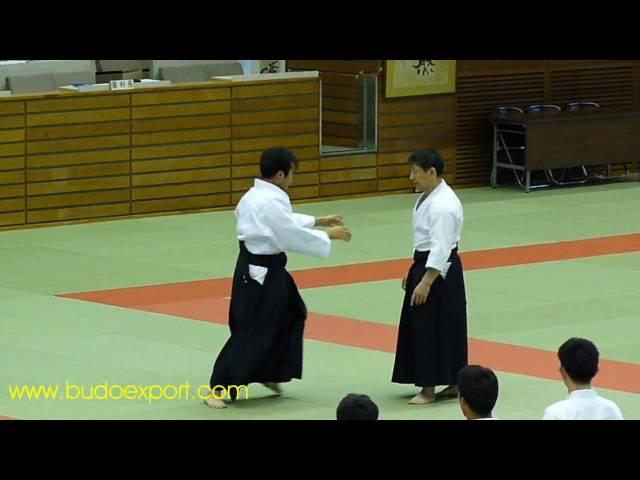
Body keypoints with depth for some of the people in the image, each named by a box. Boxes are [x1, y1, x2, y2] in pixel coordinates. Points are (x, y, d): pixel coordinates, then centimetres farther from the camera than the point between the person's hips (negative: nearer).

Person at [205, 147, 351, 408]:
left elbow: (286, 223, 21)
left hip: (257, 268, 11)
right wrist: (329, 236, -8)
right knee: (251, 332, -6)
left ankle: (269, 374, 32)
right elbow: (294, 236, -21)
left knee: (291, 315, 23)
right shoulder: (272, 201, -23)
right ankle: (218, 389, -2)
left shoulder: (255, 196, 9)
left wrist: (319, 221, 20)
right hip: (260, 273, -11)